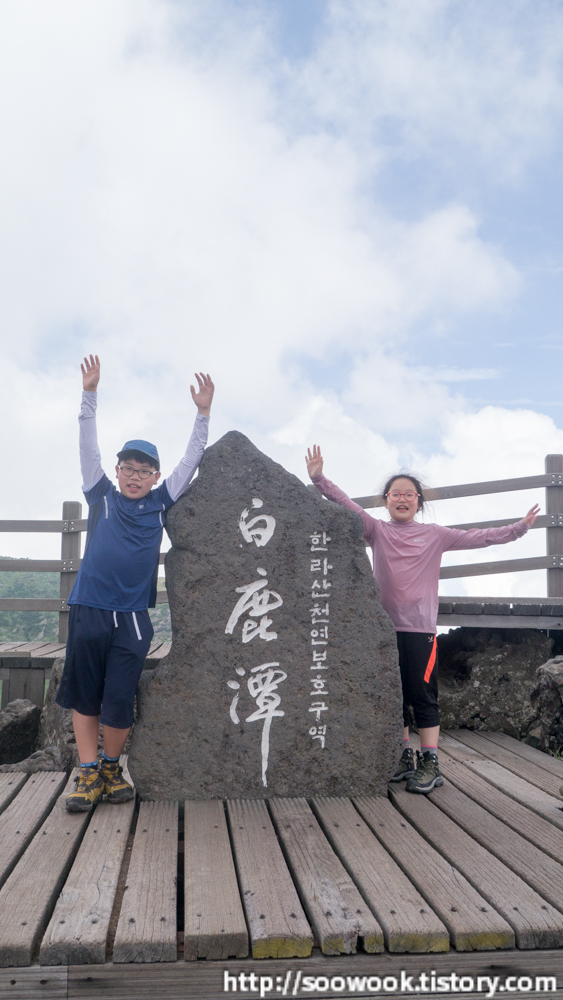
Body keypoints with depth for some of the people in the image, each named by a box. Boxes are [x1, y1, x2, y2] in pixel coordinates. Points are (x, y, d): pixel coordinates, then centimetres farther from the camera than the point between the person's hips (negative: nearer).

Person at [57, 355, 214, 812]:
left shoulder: (160, 503, 9)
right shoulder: (102, 497, 7)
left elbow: (190, 461, 8)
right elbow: (88, 447, 3)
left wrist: (203, 413, 2)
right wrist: (89, 395, -4)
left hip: (133, 618, 0)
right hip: (88, 611, 0)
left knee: (120, 702, 3)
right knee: (83, 696, 7)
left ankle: (112, 767, 24)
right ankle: (88, 773, 19)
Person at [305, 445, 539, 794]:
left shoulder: (434, 535, 5)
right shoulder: (376, 531, 6)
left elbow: (476, 537, 3)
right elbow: (346, 505, -2)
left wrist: (519, 527, -1)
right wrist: (319, 479, -12)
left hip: (420, 627, -2)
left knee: (423, 694, -1)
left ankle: (430, 763, 7)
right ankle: (405, 757, 23)